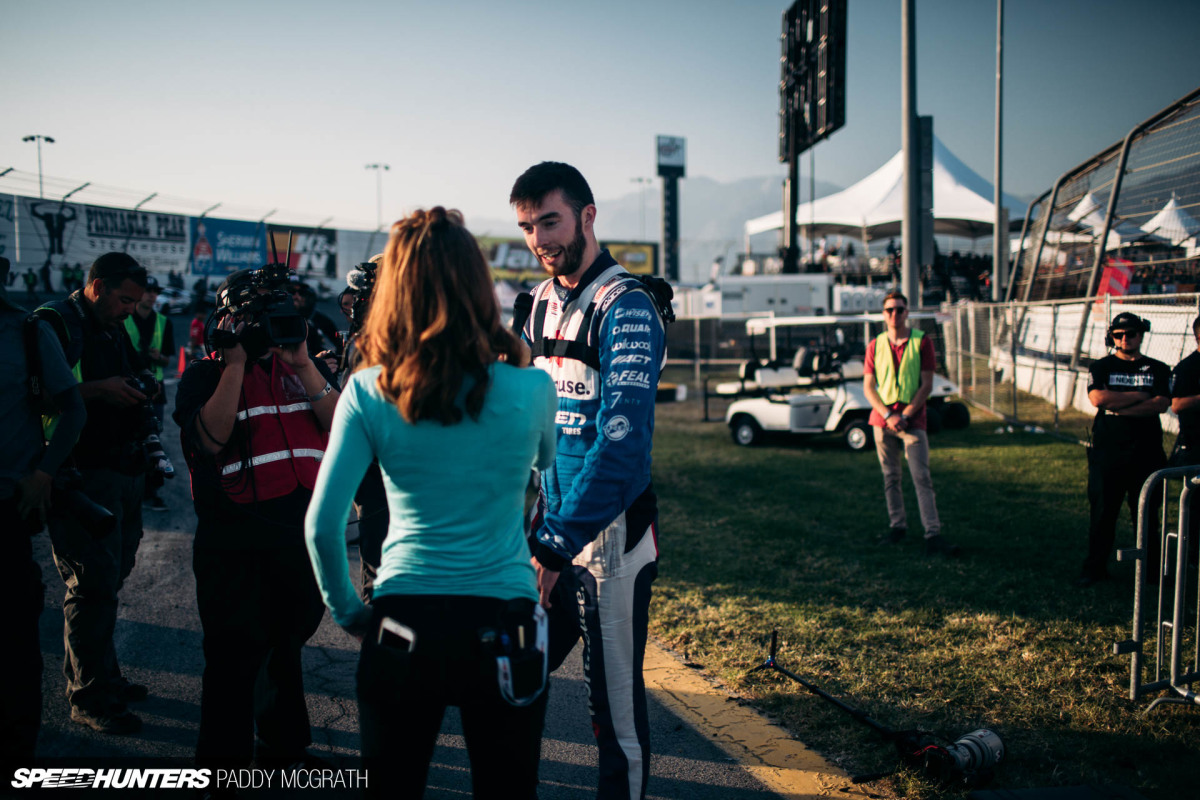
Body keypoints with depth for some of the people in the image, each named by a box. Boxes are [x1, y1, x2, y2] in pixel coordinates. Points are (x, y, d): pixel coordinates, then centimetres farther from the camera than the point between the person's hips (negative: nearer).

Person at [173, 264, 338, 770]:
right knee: (236, 651, -1)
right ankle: (223, 756, 14)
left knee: (287, 640, 20)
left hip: (304, 531, 5)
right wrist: (236, 362, -17)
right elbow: (210, 439, -17)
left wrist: (302, 364, -10)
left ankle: (283, 743, 37)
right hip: (236, 540, -5)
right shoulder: (205, 375, -1)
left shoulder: (302, 367, 12)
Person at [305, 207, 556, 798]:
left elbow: (322, 523, -8)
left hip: (403, 624, 0)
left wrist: (346, 610, 6)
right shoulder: (530, 390, -8)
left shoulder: (368, 392, -8)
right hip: (502, 625, 0)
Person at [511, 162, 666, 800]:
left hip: (610, 530, -7)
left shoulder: (625, 308, -14)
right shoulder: (539, 303, 10)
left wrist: (557, 546, -27)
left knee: (615, 701, 4)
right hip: (551, 521, 7)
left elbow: (622, 443, -23)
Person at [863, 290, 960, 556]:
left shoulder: (921, 342, 0)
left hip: (913, 421, -3)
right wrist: (888, 415, -10)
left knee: (922, 478, -8)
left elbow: (926, 385, -3)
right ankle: (897, 525, 20)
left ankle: (933, 535, -12)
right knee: (891, 477, 9)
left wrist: (905, 415, -11)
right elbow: (868, 387, 5)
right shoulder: (875, 346, 7)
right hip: (882, 420, 3)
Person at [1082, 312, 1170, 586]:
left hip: (1146, 452, 1)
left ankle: (1151, 566, 14)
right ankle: (1095, 566, 10)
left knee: (1147, 512, 4)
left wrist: (1118, 407, -13)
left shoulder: (1158, 369, 10)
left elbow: (1161, 404, -7)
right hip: (1107, 452, -1)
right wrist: (1138, 396, -7)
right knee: (1102, 510, 1)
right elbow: (1098, 398, -11)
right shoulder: (1101, 367, 8)